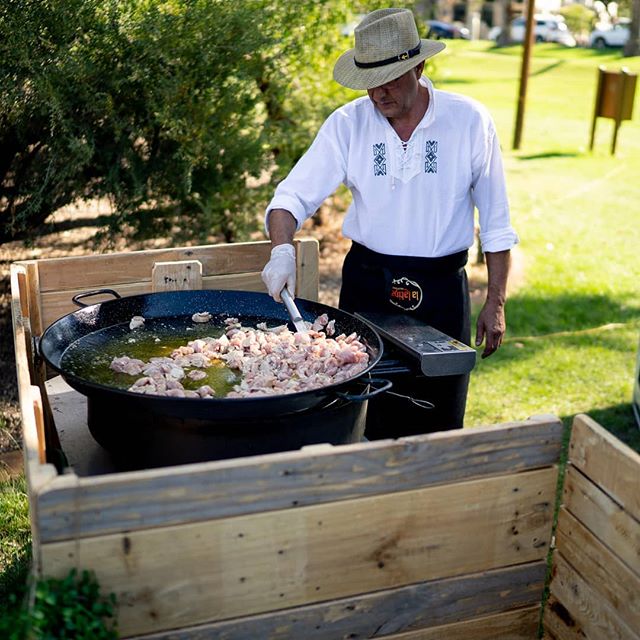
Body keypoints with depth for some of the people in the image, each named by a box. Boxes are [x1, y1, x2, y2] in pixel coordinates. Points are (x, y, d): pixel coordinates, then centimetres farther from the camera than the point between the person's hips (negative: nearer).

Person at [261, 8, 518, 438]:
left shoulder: (470, 121, -6)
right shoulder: (347, 124, -5)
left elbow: (496, 224, 0)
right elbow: (294, 195, -6)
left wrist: (495, 303, 1)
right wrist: (282, 250, -27)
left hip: (442, 290, -1)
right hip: (367, 285, 1)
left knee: (438, 425, 10)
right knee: (364, 422, 12)